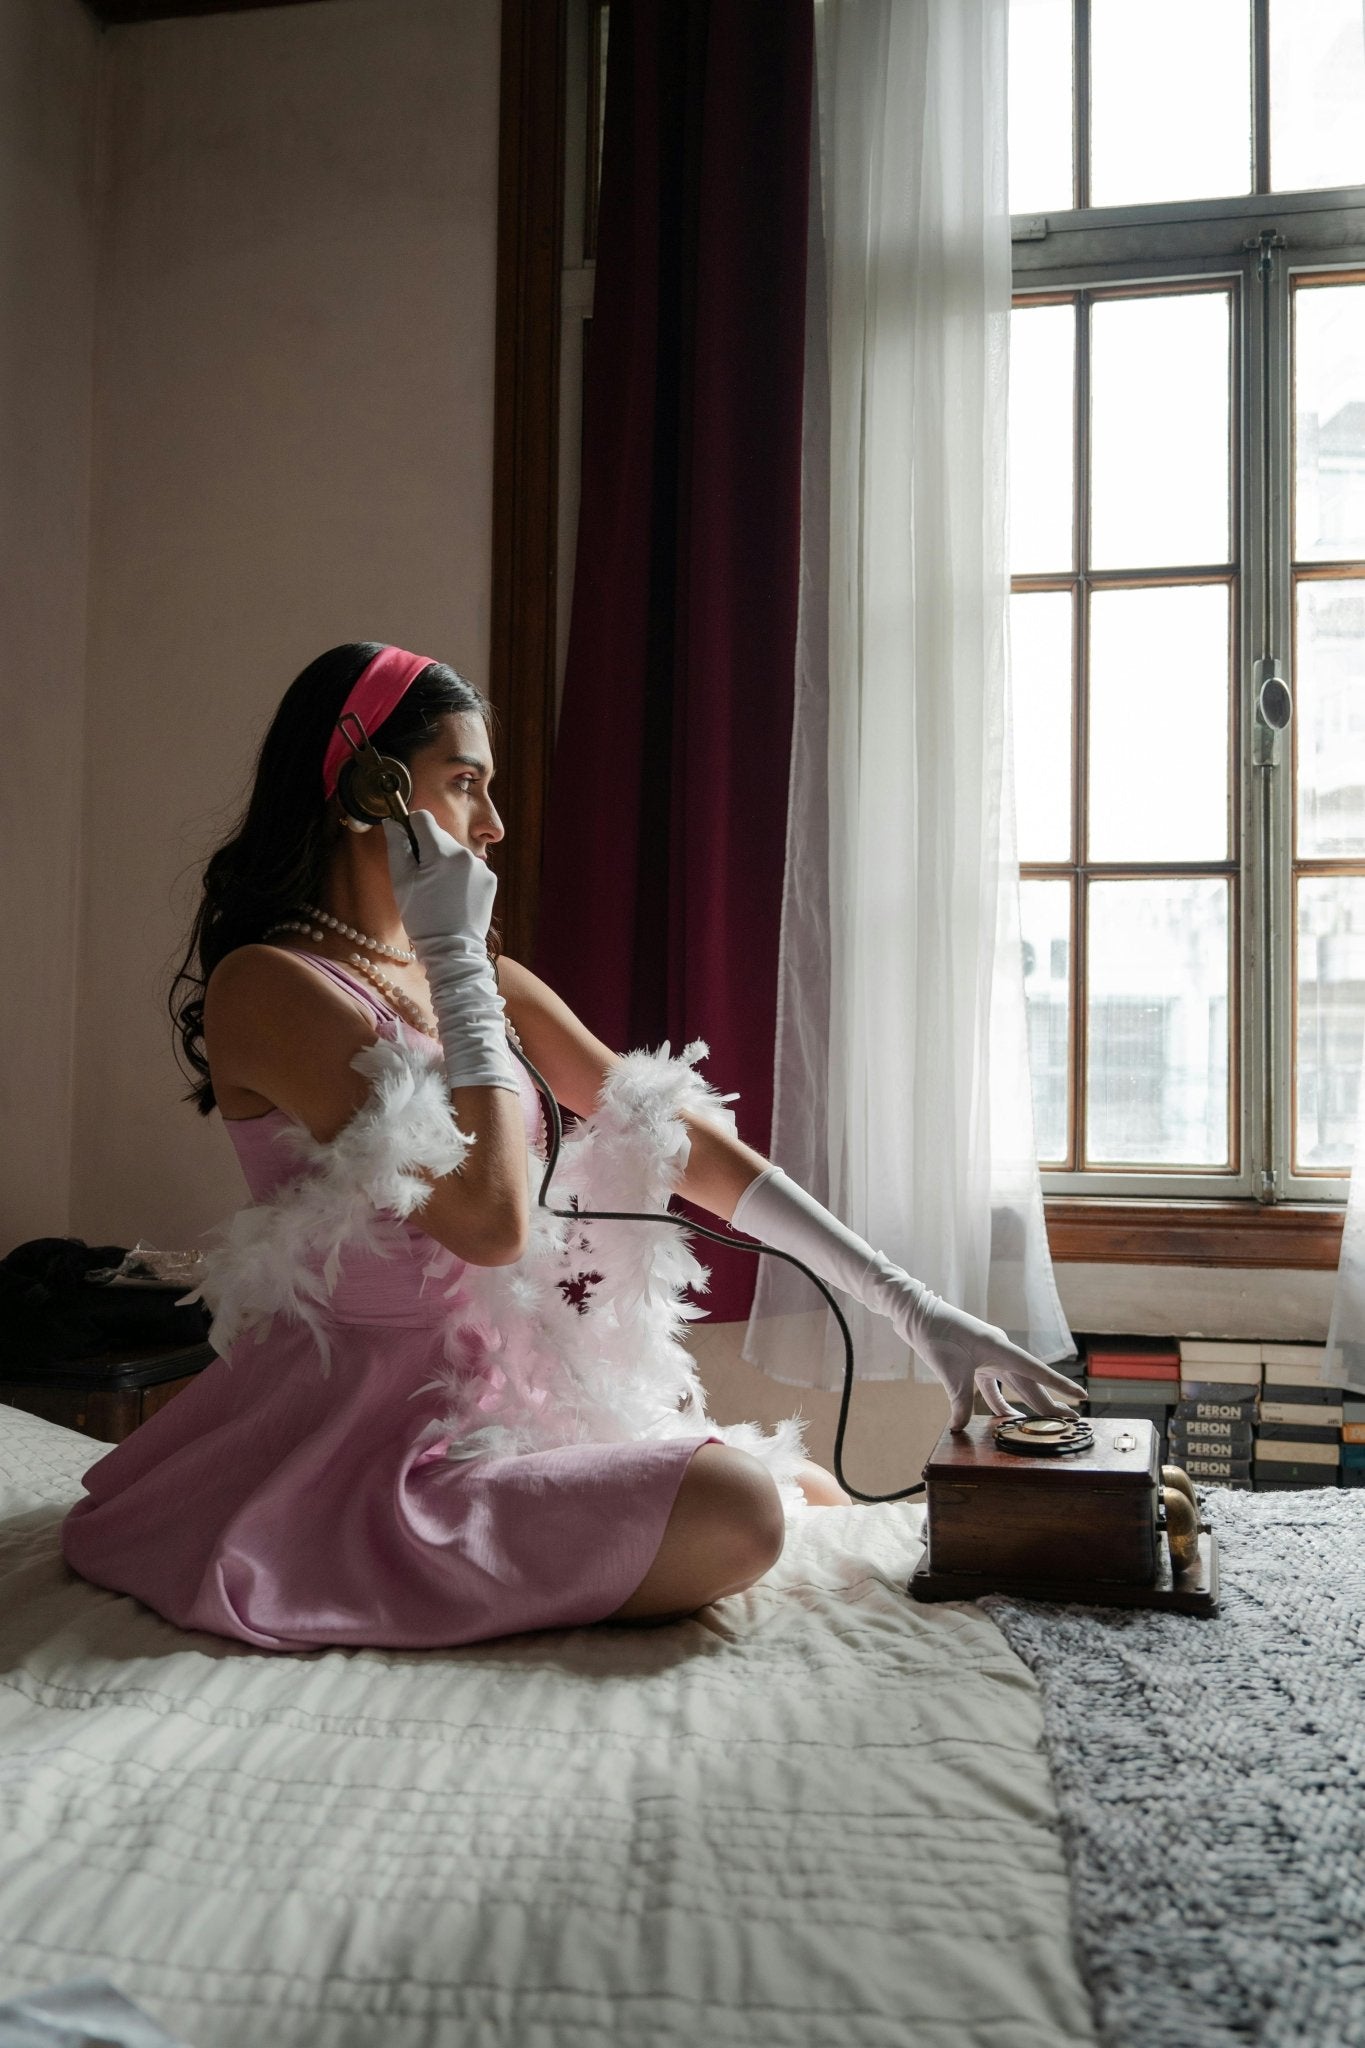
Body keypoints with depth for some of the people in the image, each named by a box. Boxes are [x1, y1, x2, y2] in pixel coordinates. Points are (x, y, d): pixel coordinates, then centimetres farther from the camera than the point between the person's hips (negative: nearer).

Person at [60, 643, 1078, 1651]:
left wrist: (913, 1304, -1)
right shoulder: (268, 985, -16)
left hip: (511, 1390, 7)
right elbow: (491, 1218, -25)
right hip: (375, 1435, -7)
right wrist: (453, 957, -18)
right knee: (733, 1512, -22)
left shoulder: (482, 978, 8)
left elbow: (675, 1136, 3)